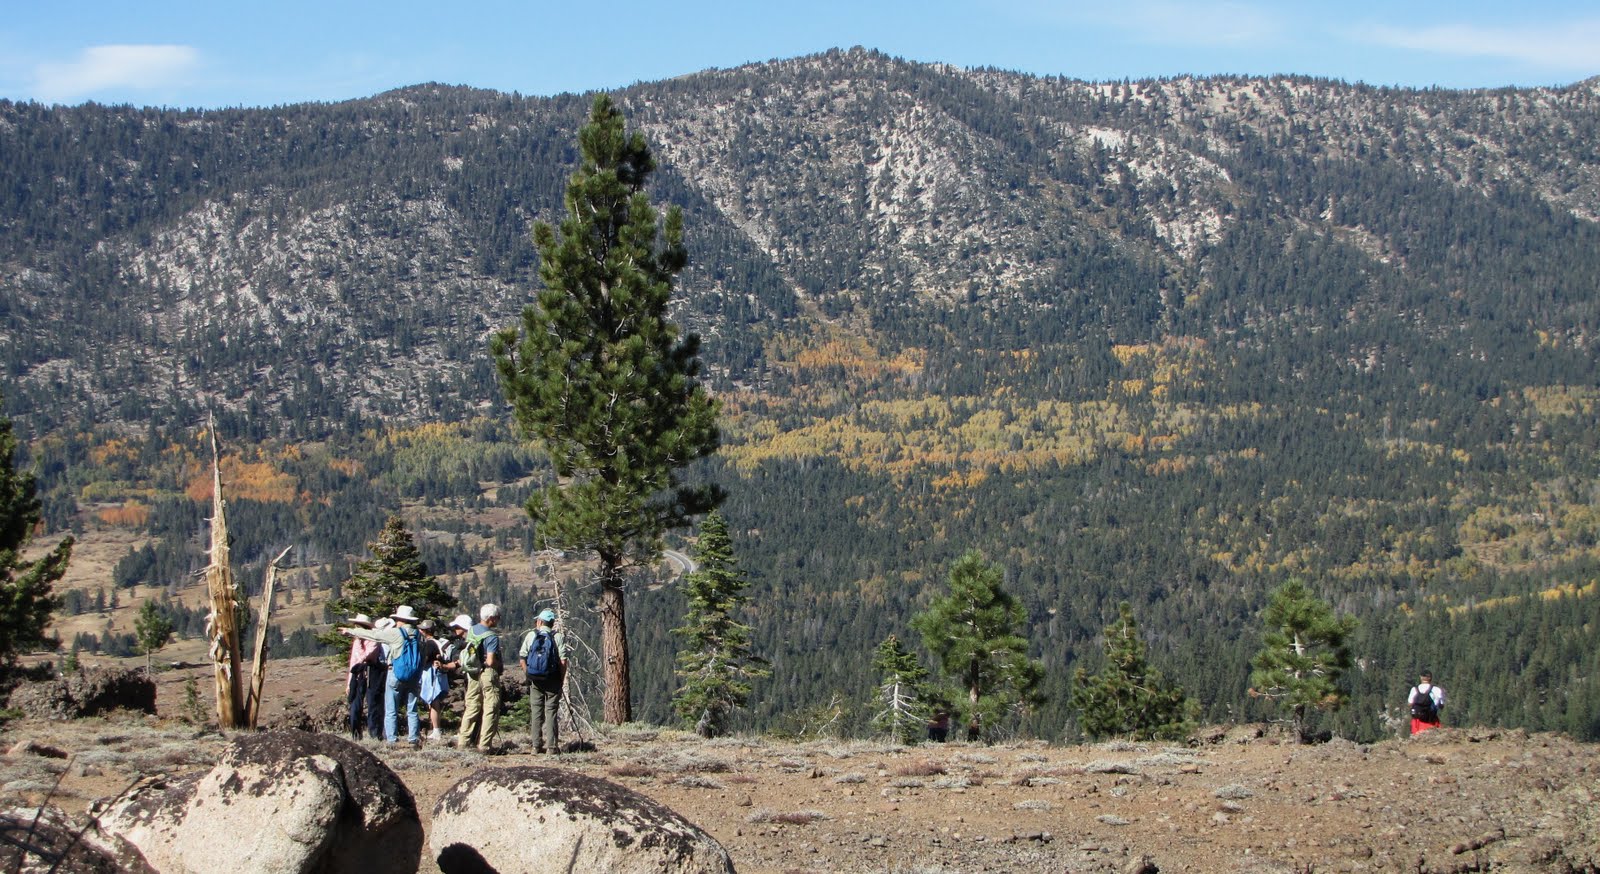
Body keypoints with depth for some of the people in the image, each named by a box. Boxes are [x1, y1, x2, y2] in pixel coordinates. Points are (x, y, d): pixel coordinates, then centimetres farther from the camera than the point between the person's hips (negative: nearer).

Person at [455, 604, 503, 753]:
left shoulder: (471, 630, 7)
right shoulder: (492, 637, -16)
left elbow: (466, 653, 16)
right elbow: (491, 661, -21)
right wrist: (499, 665, -2)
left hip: (472, 673, 7)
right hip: (488, 674, -7)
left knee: (471, 708, 14)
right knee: (490, 709, 0)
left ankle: (463, 741, 15)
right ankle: (484, 744, -1)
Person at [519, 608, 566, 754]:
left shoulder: (531, 635, 3)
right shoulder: (558, 637, -3)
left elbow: (522, 658, 1)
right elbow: (563, 661, -10)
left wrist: (528, 675, 11)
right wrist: (561, 678, 1)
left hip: (535, 680, 2)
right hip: (552, 680, -2)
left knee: (536, 712, 8)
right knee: (551, 712, 1)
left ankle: (537, 746, 7)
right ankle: (552, 746, -2)